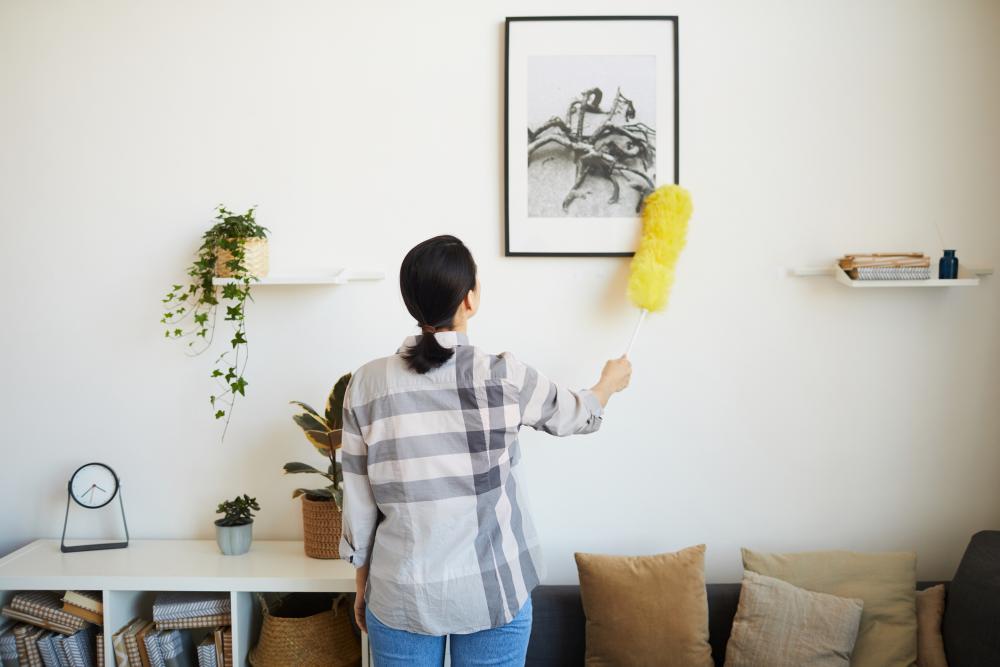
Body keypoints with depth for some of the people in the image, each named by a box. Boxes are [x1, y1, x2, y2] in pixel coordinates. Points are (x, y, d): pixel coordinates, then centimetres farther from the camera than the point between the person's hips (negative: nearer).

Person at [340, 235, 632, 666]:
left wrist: (362, 586, 13)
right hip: (492, 593, -1)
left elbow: (358, 504, -2)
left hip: (402, 595, 2)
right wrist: (610, 382, 30)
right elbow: (572, 416, 9)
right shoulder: (503, 376, -12)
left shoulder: (368, 383, -8)